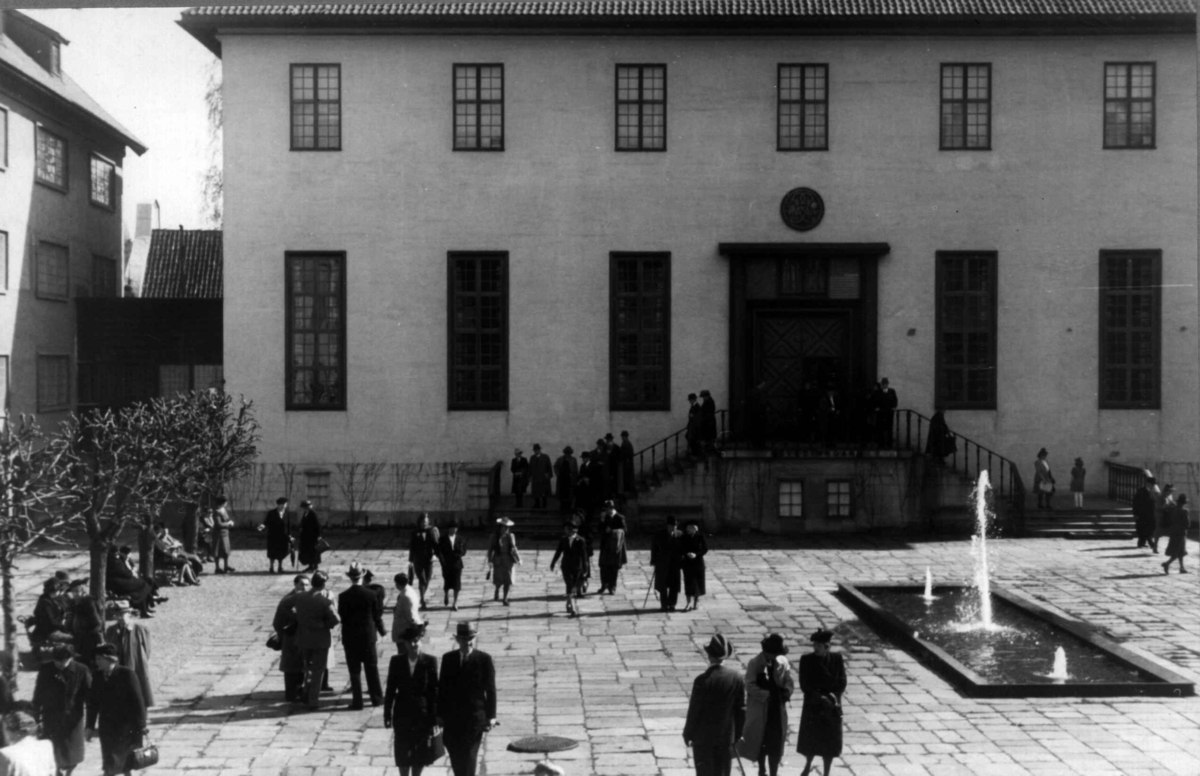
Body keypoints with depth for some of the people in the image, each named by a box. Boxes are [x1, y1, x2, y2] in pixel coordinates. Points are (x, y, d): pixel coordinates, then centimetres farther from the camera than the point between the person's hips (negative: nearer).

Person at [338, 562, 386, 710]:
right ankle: (376, 697, 20)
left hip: (350, 638, -1)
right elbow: (377, 615, -1)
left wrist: (345, 635, 10)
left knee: (354, 670, 5)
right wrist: (381, 630, 15)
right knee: (372, 668, 13)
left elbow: (341, 617, -5)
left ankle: (357, 701, 6)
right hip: (368, 636, 1)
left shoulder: (343, 596, -11)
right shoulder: (371, 594, -10)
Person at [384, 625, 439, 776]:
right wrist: (387, 714, 2)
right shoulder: (396, 661, -3)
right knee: (402, 752, 7)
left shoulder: (430, 661, -9)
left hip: (423, 714, -1)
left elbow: (434, 691, -7)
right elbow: (391, 689, 2)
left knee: (420, 752, 9)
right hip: (402, 714, 1)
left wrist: (434, 719, -8)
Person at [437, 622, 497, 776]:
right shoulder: (448, 659, 5)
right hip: (452, 718, 3)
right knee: (456, 759, 8)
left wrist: (491, 716, -6)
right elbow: (442, 688, 8)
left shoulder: (484, 659, -4)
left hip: (474, 717, -3)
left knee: (469, 757, -5)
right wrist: (440, 714, 5)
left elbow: (490, 689, -3)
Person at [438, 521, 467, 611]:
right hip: (446, 564, 0)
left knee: (456, 584, -4)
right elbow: (439, 551, -1)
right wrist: (442, 560, -13)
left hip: (457, 564, 0)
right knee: (447, 583, 8)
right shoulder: (443, 539, 2)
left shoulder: (460, 539, 4)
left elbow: (463, 552, 0)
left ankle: (455, 603, 2)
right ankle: (446, 596, 38)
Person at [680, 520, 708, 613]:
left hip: (698, 562, 0)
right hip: (687, 563, 0)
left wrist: (696, 554, -19)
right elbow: (681, 550, 1)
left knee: (697, 582, 8)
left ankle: (696, 602, 22)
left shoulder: (700, 537, -5)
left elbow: (705, 549, -5)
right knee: (688, 582, -5)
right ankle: (689, 603, -2)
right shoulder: (684, 538, -2)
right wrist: (687, 554, -19)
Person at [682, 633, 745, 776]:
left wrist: (688, 734, 1)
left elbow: (694, 710, -14)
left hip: (703, 736, -3)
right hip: (726, 736, 4)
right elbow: (741, 710, -1)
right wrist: (737, 734, 12)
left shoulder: (702, 680, -21)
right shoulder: (737, 678, -9)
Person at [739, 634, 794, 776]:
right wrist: (767, 695, -26)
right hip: (760, 709, -3)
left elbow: (789, 683, 4)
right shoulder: (754, 663, -11)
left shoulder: (782, 662, 1)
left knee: (776, 744, 3)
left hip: (778, 709, 3)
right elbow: (750, 686, -15)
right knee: (760, 742, 12)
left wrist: (786, 692, -18)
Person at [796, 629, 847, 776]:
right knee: (810, 740, 12)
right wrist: (820, 697, -19)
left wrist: (832, 696, -19)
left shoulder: (836, 659, -5)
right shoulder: (806, 660, -9)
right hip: (812, 706, 0)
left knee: (829, 742, 6)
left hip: (832, 707, 0)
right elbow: (804, 686, -10)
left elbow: (841, 683, -4)